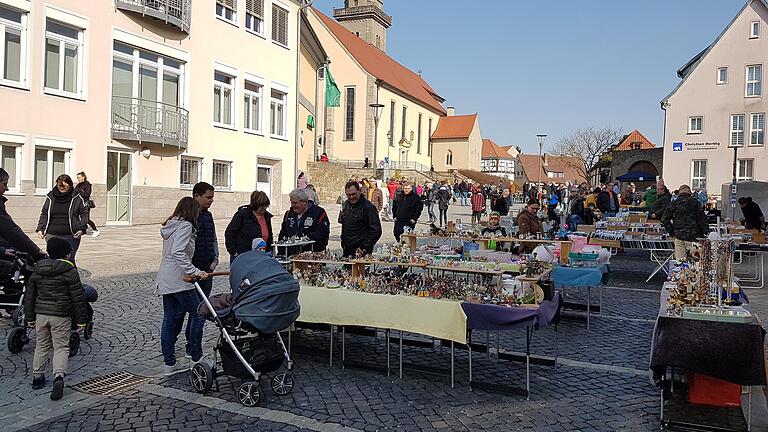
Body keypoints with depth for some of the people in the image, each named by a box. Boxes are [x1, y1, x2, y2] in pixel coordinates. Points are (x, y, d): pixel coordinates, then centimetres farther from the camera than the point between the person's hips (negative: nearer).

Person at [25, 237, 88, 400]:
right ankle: (59, 376, -18)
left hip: (41, 314, 5)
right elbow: (78, 297, -9)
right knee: (61, 347, -1)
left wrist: (30, 317, 22)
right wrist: (81, 319, -3)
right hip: (61, 315, -5)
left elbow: (30, 296, 13)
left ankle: (37, 376, 25)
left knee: (42, 345, 19)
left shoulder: (37, 271, 8)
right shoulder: (70, 272, -9)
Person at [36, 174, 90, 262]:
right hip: (52, 235, 2)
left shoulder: (77, 197, 3)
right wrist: (40, 229, 1)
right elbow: (44, 214, 14)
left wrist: (82, 229, -8)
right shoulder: (50, 197, 10)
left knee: (69, 260, -1)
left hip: (71, 236, -2)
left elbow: (85, 214, 5)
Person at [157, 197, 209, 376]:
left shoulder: (170, 225, 16)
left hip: (164, 280, 10)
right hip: (178, 280, -9)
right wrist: (195, 271, -26)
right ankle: (196, 358, 7)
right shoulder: (186, 226, -12)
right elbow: (178, 252, -25)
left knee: (170, 320, 11)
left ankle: (169, 363, 15)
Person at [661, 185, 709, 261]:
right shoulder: (695, 202, 0)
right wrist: (705, 233, 4)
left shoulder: (673, 204, 7)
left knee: (679, 260, 5)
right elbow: (702, 219, -2)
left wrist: (671, 232, 11)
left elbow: (664, 220, 6)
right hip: (693, 237, -2)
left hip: (678, 236, 2)